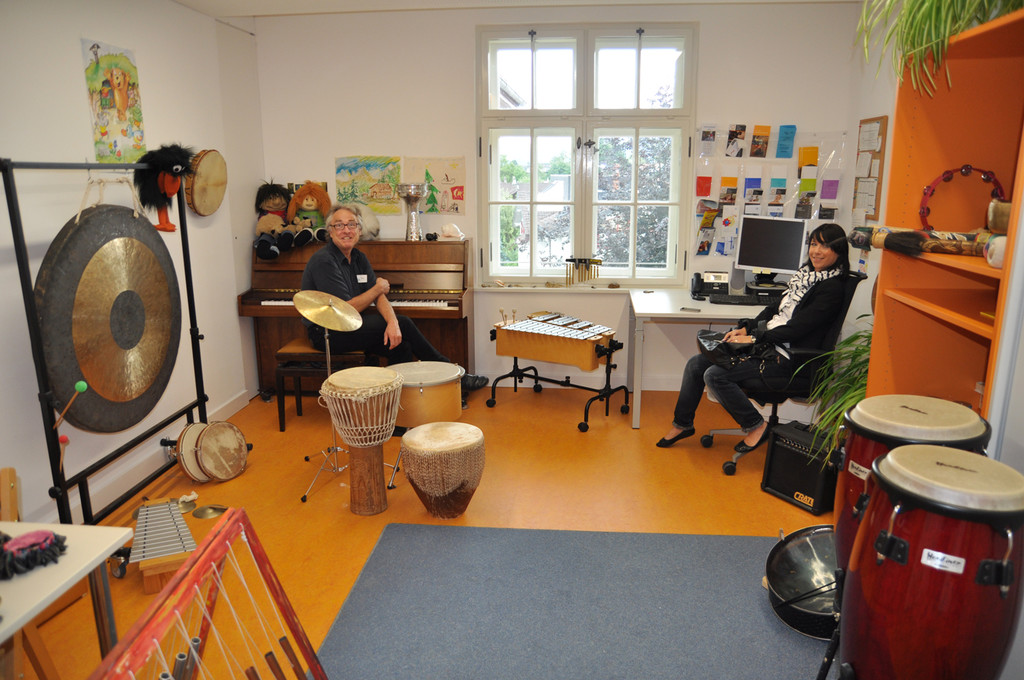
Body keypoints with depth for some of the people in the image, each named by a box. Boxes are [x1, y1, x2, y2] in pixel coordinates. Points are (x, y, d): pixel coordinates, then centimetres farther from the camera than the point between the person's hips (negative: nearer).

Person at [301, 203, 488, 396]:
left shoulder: (358, 257, 9)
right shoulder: (323, 261, -17)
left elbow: (379, 296, -1)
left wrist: (392, 323, -21)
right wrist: (378, 288, -7)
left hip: (350, 327, 8)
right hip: (326, 333, -8)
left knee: (400, 346, -14)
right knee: (404, 323, -14)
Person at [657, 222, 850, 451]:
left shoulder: (832, 288, -12)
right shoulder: (805, 274, 14)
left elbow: (796, 328, -19)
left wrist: (753, 338, -17)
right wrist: (746, 328, 3)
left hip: (787, 358, -9)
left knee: (715, 375, -24)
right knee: (696, 363, 2)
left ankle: (755, 426, -6)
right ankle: (682, 424, 14)